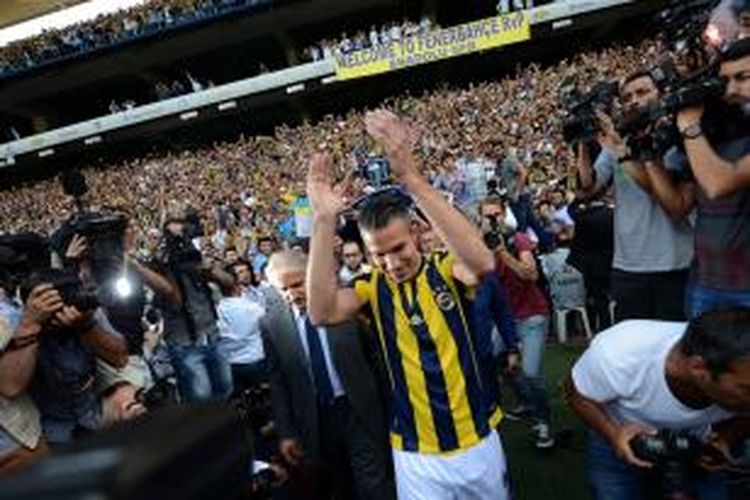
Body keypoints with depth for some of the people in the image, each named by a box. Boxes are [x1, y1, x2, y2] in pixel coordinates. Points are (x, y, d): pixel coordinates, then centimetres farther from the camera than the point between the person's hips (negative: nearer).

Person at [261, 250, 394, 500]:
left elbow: (373, 355, -3)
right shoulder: (271, 323, -5)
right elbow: (277, 382, 1)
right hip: (314, 419, 2)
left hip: (359, 411, -2)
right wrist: (286, 432, 1)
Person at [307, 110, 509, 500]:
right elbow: (321, 313, -28)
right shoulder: (372, 287, -9)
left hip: (478, 442, 1)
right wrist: (324, 220, -37)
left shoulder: (446, 271, -12)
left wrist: (412, 179, -42)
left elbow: (483, 263, -35)